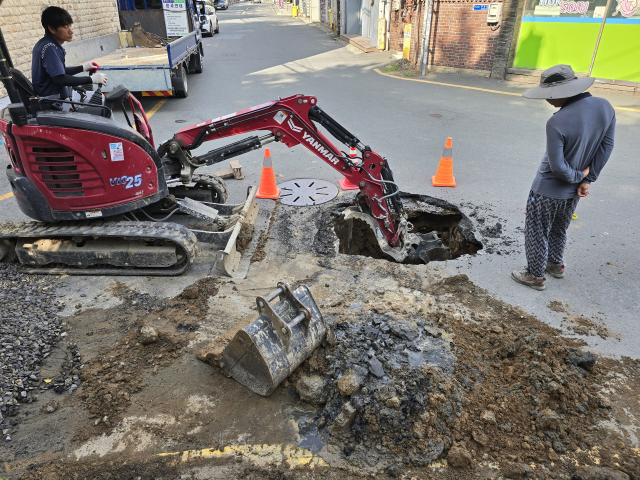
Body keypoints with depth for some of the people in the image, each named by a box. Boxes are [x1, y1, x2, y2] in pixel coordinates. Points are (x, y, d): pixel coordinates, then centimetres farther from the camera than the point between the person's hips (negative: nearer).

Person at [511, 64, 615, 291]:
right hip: (573, 192, 7)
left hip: (547, 191, -7)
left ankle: (535, 275, 25)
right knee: (559, 230, 28)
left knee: (537, 234, 12)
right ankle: (556, 264, 46)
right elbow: (606, 147, -2)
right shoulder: (605, 107, -8)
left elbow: (558, 167, -25)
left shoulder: (557, 123, -29)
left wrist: (578, 176, -6)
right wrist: (586, 179, 1)